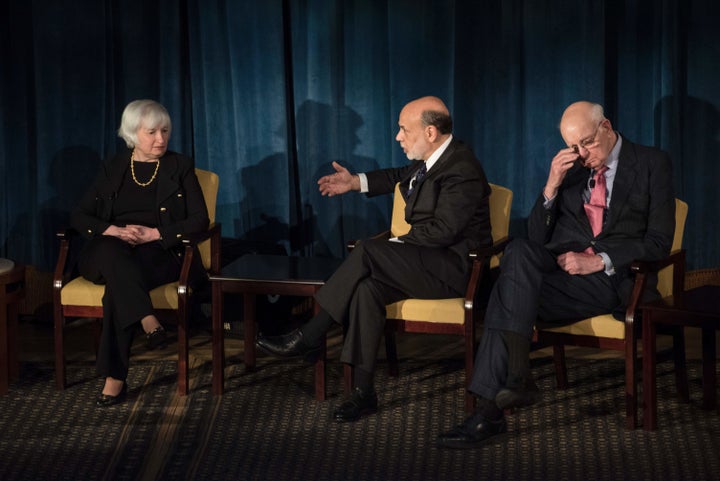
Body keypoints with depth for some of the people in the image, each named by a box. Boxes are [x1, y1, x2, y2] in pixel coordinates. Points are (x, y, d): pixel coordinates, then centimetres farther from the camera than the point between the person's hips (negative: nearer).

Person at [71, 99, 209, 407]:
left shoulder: (179, 167, 11)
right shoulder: (113, 168, 16)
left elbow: (200, 220, 3)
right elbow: (79, 217, 11)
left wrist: (154, 233, -11)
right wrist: (115, 231, -9)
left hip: (159, 253, -2)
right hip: (109, 254, 2)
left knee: (118, 283, -36)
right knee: (112, 250, -38)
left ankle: (115, 378, -39)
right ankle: (147, 320, -50)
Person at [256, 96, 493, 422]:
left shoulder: (461, 169, -17)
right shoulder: (431, 159, 11)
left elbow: (443, 230, -23)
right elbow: (401, 176, 34)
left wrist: (397, 246, -16)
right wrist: (356, 182, 25)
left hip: (453, 269, -9)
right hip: (429, 262, 9)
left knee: (368, 252, -25)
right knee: (367, 288, -20)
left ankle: (309, 337, -17)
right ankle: (362, 392, -22)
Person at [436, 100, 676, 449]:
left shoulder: (652, 164, 6)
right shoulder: (569, 169, 19)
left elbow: (658, 242, -2)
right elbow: (538, 237, 14)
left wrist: (599, 261, -13)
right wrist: (552, 186, -2)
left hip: (616, 279, -5)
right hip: (565, 271, 5)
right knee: (520, 253, -31)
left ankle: (491, 407, -34)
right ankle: (515, 377, -37)